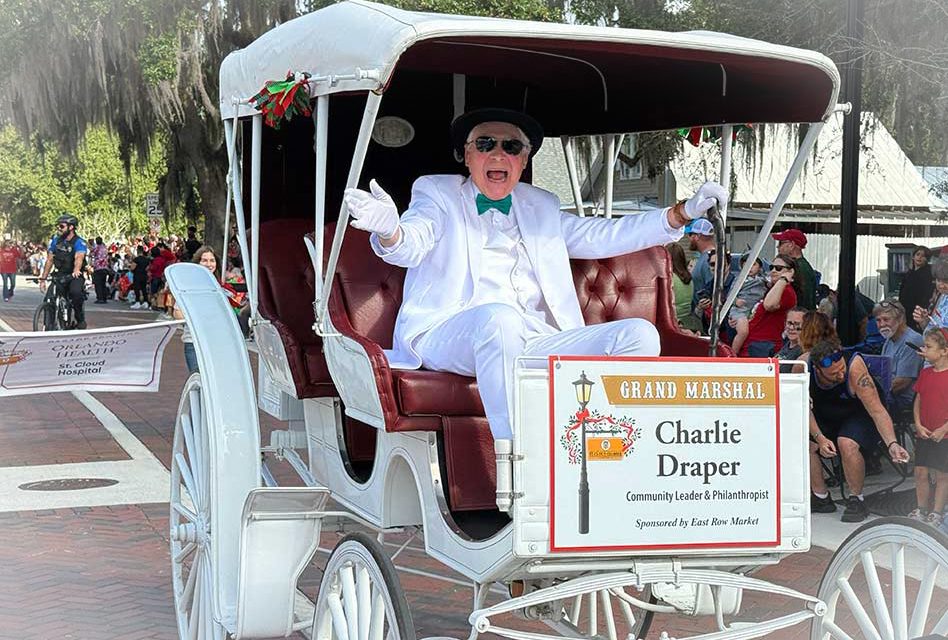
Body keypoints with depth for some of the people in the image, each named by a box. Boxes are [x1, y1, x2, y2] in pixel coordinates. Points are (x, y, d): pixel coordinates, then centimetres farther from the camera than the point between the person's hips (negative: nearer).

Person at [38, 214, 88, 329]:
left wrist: (76, 270, -52)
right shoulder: (55, 240, 3)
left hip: (75, 276, -5)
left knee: (76, 292, -33)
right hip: (59, 276, 5)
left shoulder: (79, 242, -13)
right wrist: (43, 279, 0)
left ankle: (80, 320, -14)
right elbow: (49, 260, 6)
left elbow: (79, 258, -31)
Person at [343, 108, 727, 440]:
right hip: (447, 335, -5)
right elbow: (410, 244, -5)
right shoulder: (438, 193, 14)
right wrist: (389, 230, -32)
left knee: (639, 334, -14)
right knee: (497, 317, -40)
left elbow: (600, 237, 23)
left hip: (533, 340, 5)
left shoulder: (540, 207, 27)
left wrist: (683, 213, 13)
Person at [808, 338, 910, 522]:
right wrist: (819, 438, -27)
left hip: (859, 415, -4)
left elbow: (877, 410, -31)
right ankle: (821, 499, 2)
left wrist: (892, 444, -42)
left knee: (846, 443, -32)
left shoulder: (854, 366, -34)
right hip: (824, 416, 4)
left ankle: (856, 500, -12)